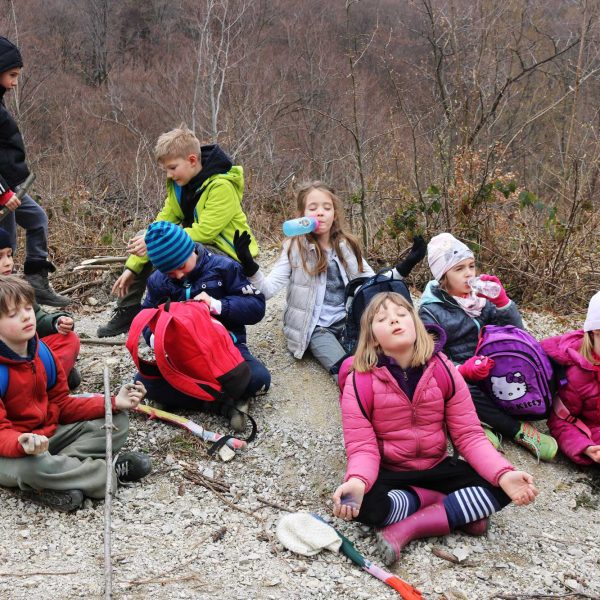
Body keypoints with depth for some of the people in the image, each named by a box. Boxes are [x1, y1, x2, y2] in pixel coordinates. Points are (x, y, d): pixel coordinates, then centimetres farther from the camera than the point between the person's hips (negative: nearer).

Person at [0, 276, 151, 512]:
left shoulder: (40, 352, 1)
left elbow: (60, 405, 6)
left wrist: (113, 403, -6)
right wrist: (23, 443, -46)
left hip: (48, 434, 8)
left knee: (116, 420, 0)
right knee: (32, 466, -41)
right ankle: (112, 469, -18)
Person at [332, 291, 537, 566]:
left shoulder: (443, 370, -8)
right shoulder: (360, 381, -14)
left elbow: (469, 435, -8)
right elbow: (362, 447, -18)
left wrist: (504, 474, -27)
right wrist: (357, 482, -43)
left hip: (436, 468, 3)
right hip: (388, 472, -2)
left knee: (500, 488, -21)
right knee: (364, 505, -37)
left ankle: (406, 529, -21)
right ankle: (462, 509, -17)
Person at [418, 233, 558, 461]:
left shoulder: (480, 298, 9)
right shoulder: (431, 312, -5)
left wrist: (501, 301, -11)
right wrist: (464, 370, -30)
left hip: (492, 376, 5)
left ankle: (487, 423, -23)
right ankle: (519, 430, -24)